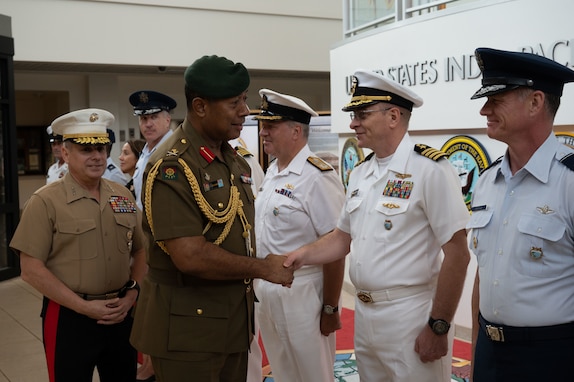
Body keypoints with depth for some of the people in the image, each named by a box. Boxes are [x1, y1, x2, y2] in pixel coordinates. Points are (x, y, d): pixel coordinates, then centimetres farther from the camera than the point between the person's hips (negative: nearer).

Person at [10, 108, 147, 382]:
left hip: (121, 315, 5)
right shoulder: (45, 202, -8)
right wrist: (84, 306, -14)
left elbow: (140, 252, 14)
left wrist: (131, 295, -2)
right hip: (69, 318, -4)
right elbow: (31, 269, -12)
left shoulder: (123, 196, 7)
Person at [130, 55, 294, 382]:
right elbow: (190, 256, -25)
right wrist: (263, 268, -14)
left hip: (235, 320, 8)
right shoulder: (171, 168, -18)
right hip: (187, 327, -8)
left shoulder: (237, 162, 10)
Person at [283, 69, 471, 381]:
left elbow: (457, 254, -17)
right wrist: (302, 255, -1)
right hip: (363, 314, 7)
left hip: (411, 316, -7)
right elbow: (343, 238, 16)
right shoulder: (360, 174, 8)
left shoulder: (431, 169, -16)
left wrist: (438, 327, -16)